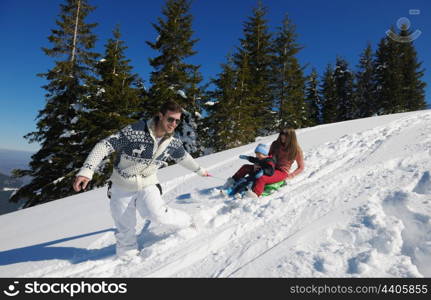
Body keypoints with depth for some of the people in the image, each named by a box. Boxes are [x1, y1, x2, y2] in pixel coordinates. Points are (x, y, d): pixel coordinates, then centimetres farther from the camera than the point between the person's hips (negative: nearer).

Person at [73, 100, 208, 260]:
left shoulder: (173, 143, -9)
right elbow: (104, 146, -25)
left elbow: (183, 157, 12)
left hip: (147, 185, 2)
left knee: (156, 214, -23)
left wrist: (199, 170, 24)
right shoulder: (134, 131, -26)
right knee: (124, 230, 7)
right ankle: (127, 256, 33)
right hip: (122, 187, -1)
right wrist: (86, 170, -35)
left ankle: (186, 222, 4)